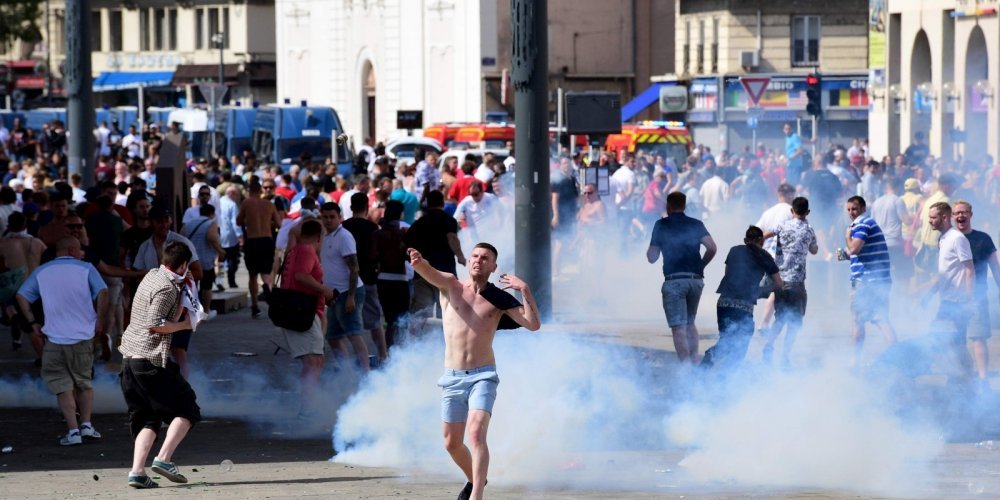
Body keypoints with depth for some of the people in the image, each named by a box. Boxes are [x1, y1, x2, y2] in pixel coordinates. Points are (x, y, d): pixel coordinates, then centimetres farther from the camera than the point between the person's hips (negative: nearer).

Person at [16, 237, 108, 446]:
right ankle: (86, 424, 6)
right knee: (84, 382, 17)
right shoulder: (85, 269, 1)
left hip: (54, 338, 0)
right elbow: (102, 292, -12)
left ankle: (73, 430, -5)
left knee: (63, 386, 5)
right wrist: (100, 322, -4)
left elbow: (22, 296, 3)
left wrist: (33, 323, 7)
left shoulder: (41, 272, 9)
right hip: (83, 336, 0)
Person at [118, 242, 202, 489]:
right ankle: (164, 459, -11)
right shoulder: (166, 288, -13)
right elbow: (155, 325, -19)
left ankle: (137, 471, -2)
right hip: (151, 360, -9)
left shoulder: (153, 275, 15)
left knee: (147, 418, 10)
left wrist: (182, 293, 12)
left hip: (130, 358, 9)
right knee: (187, 409, 1)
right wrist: (186, 324, -9)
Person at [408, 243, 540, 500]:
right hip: (452, 378, 3)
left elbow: (533, 324, -6)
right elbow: (429, 273, -18)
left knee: (476, 434, -23)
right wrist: (418, 262, -41)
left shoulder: (499, 299, 2)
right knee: (452, 443, 13)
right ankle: (474, 479, 40)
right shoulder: (451, 285, 3)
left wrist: (525, 289, -13)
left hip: (482, 376, -3)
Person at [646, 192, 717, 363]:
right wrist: (701, 264, 11)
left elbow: (651, 257, 4)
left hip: (673, 281, -4)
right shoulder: (696, 225, 10)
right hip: (696, 280, 4)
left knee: (679, 328, -7)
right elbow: (712, 247, -4)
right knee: (690, 324, 20)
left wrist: (653, 246, 24)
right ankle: (694, 360, 9)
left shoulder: (661, 225, 4)